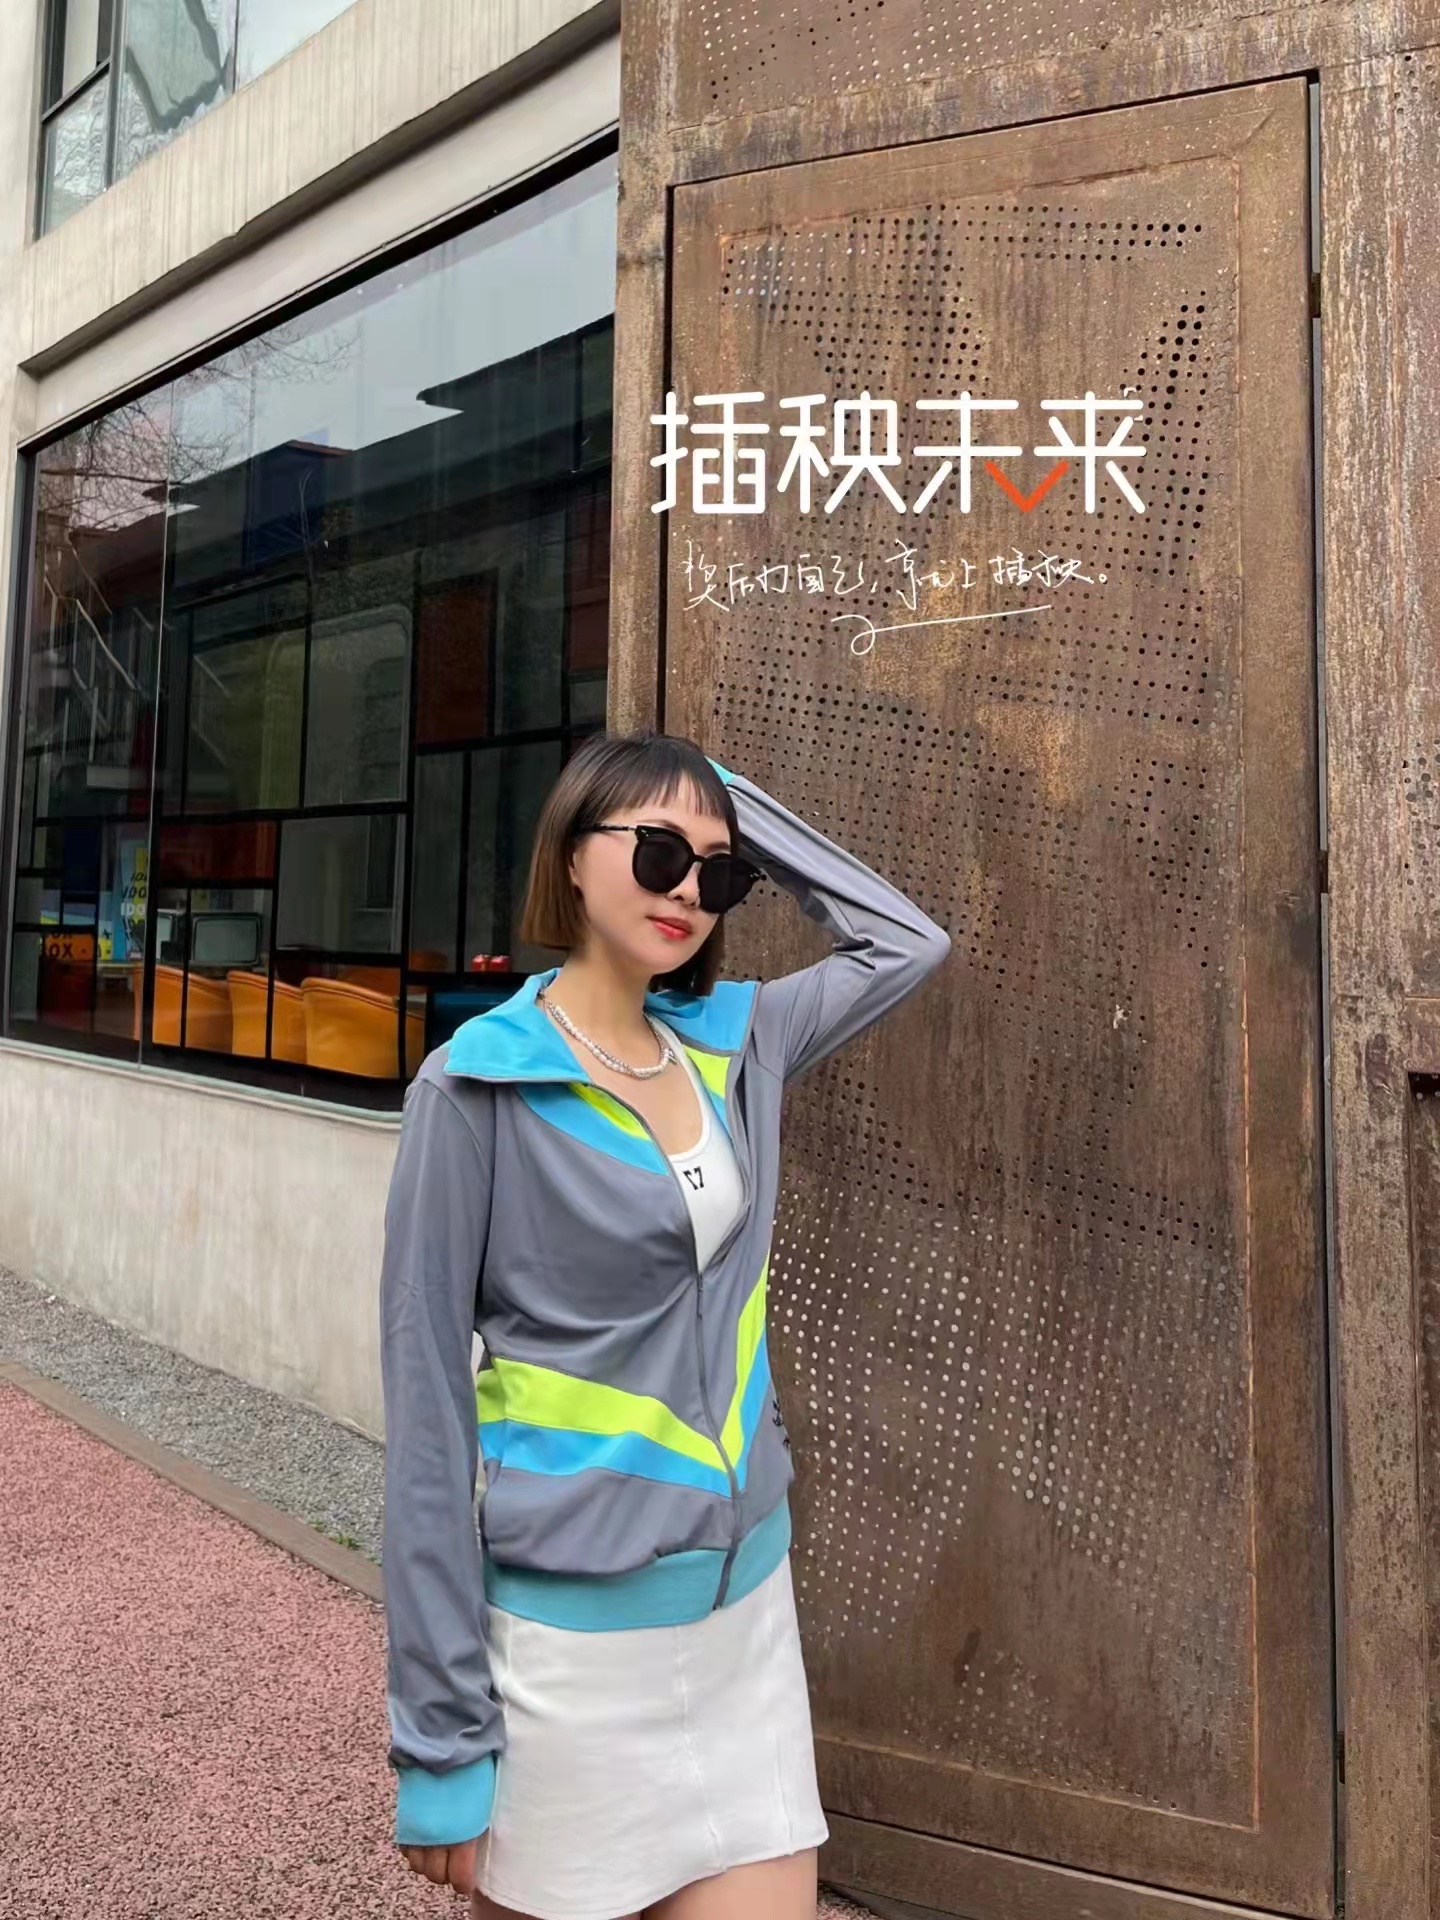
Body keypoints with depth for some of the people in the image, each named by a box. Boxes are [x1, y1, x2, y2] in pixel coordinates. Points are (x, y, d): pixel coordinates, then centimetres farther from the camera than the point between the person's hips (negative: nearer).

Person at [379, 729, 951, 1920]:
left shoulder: (734, 1041, 2)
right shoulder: (480, 1085, -13)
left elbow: (909, 942, 15)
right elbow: (428, 1399, -12)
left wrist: (740, 804, 7)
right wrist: (442, 1729, -10)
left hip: (748, 1600, 5)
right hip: (572, 1622, -4)